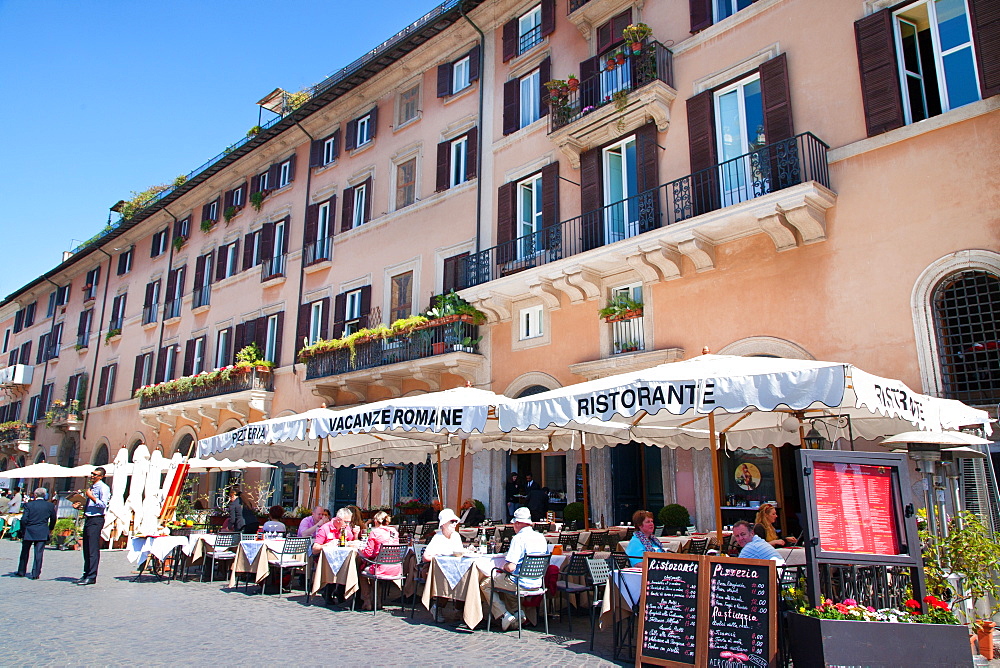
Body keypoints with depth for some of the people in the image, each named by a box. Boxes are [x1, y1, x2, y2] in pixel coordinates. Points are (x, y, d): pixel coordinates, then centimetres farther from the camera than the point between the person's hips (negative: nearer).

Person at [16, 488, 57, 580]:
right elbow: (53, 519, 9)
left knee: (25, 552, 17)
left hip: (28, 532, 0)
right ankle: (35, 574, 0)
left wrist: (23, 531, 3)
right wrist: (50, 529, 25)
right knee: (38, 553, 2)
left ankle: (21, 572, 26)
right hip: (42, 533, 0)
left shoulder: (28, 505, -5)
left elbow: (24, 519, -9)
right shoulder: (50, 506, 0)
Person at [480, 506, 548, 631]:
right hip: (537, 583, 8)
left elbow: (511, 567, -23)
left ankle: (505, 616, 2)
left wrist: (504, 566, 0)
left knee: (485, 584, 11)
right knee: (506, 581, 33)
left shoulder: (518, 538, -18)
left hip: (521, 583, -8)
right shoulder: (541, 538, 5)